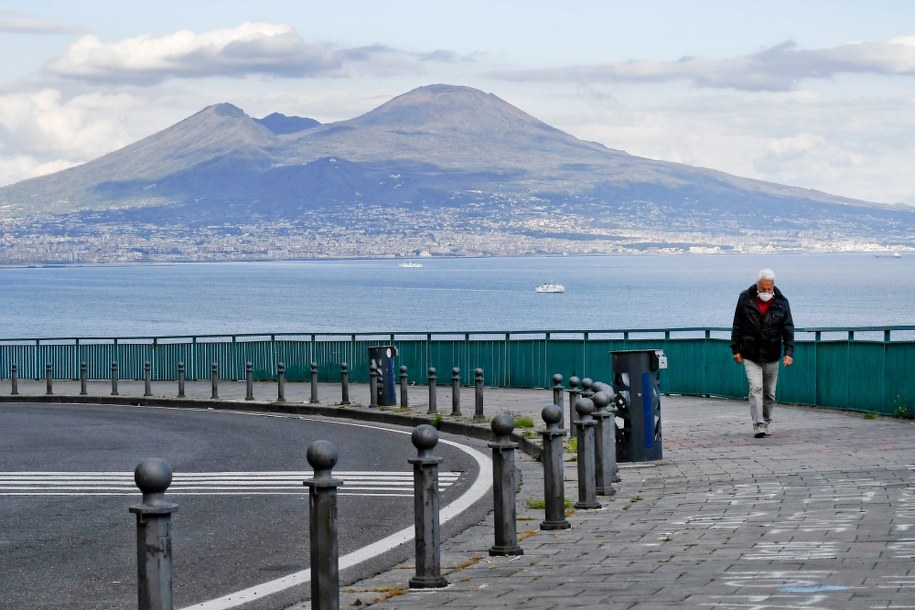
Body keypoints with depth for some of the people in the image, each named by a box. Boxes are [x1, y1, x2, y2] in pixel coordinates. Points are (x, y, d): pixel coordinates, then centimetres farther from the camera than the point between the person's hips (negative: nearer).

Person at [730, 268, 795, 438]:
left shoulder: (781, 302, 0)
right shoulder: (745, 299, -2)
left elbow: (788, 329, 2)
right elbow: (737, 326, 5)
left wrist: (789, 352, -7)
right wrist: (736, 349, 3)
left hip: (772, 356, 2)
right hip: (751, 355, -2)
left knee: (770, 393, 9)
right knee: (756, 388, -15)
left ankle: (765, 424, 22)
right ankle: (758, 425, -18)